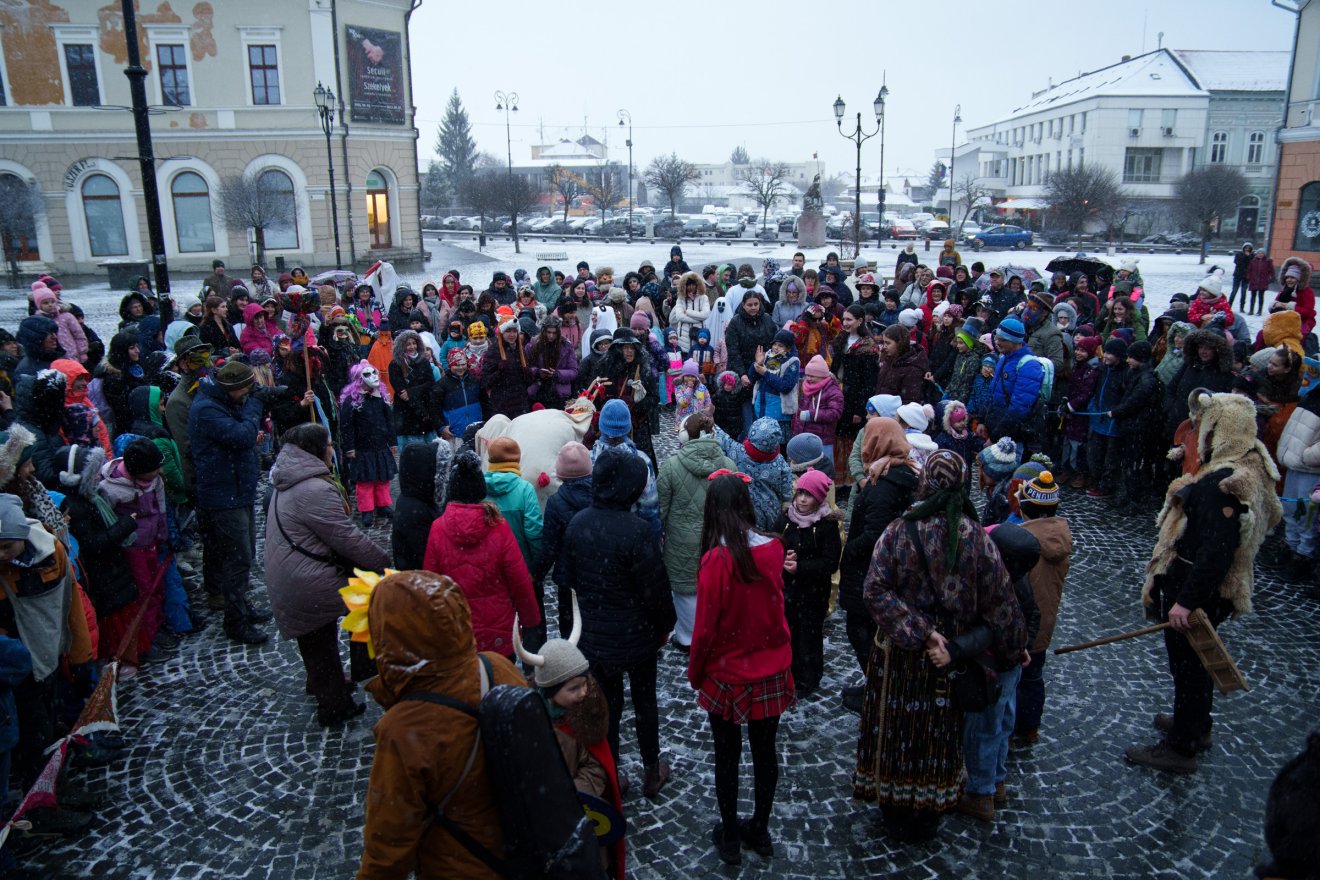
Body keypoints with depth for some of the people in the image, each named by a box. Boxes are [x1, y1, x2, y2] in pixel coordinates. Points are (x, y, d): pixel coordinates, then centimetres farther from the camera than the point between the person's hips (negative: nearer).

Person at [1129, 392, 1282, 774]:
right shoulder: (1250, 467, 6)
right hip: (1211, 587, 10)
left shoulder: (1224, 482, -27)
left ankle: (1181, 746, 18)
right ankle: (1196, 725, 44)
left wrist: (1186, 599, -28)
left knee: (1186, 663, 4)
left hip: (1198, 588, -10)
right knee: (1196, 660, 25)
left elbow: (1217, 550, -31)